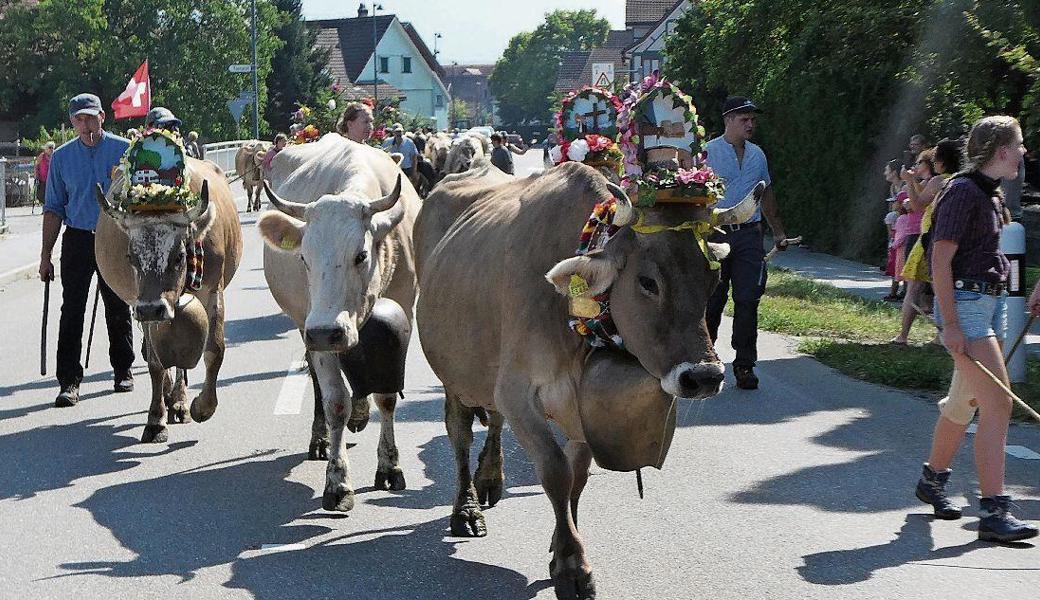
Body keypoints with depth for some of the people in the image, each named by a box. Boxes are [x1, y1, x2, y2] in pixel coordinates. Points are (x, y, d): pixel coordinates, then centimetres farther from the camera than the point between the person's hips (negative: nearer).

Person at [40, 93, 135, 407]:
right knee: (72, 311, -6)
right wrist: (46, 255, 6)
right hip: (77, 240, 1)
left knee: (118, 309, 8)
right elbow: (54, 208, 10)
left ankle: (123, 371, 24)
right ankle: (69, 382, -6)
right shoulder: (62, 157, 7)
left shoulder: (124, 150, 1)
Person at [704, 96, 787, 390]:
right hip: (716, 234, -4)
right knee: (712, 301, 2)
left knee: (748, 300, -3)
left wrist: (778, 232, 25)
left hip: (749, 236, 4)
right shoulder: (708, 153, -2)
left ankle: (745, 365, 2)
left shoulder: (757, 154, 15)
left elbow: (766, 194, 25)